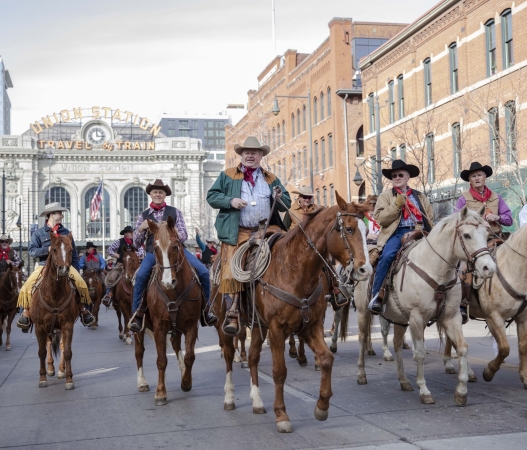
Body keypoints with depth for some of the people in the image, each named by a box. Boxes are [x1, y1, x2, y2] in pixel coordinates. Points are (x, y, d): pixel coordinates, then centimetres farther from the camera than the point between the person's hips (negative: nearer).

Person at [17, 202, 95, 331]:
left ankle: (83, 309, -4)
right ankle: (26, 313, -3)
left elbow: (74, 254, 15)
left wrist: (76, 271, 8)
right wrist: (48, 249, -19)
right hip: (44, 265, -1)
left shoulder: (66, 232, 12)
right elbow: (32, 251, -4)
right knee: (27, 287, -21)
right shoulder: (39, 233, 5)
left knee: (81, 283, -22)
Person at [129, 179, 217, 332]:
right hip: (153, 252, 0)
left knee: (203, 272, -16)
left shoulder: (175, 212, 11)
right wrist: (140, 229, -8)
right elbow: (137, 244, 12)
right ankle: (137, 315, -18)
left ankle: (205, 309, 2)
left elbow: (184, 235, 4)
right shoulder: (143, 216, 13)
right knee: (140, 275, -30)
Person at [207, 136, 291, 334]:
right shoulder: (227, 175, 14)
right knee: (231, 273, -14)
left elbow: (287, 204, 19)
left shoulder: (271, 179, 20)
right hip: (236, 233, -2)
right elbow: (211, 196, 7)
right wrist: (230, 201, -11)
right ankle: (232, 314, -8)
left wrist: (279, 198, -5)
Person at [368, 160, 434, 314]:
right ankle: (376, 296, -24)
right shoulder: (386, 196, 15)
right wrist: (396, 205, -9)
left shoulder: (420, 197, 24)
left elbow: (430, 219, 22)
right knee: (387, 256, -32)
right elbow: (380, 219, 0)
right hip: (396, 233, -3)